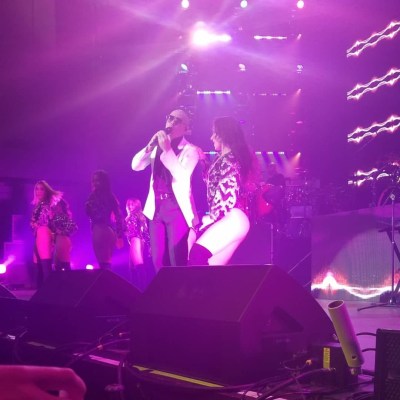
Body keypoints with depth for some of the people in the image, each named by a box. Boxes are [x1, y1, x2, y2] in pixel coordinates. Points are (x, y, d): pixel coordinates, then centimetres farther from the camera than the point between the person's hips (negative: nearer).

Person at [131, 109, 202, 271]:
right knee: (158, 259, 7)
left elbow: (182, 175, -19)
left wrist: (167, 149, -22)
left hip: (177, 208, -5)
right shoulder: (158, 146, 14)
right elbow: (136, 165, 6)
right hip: (156, 208, 5)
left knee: (177, 259, -8)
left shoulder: (191, 150, -3)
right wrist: (150, 146, -9)